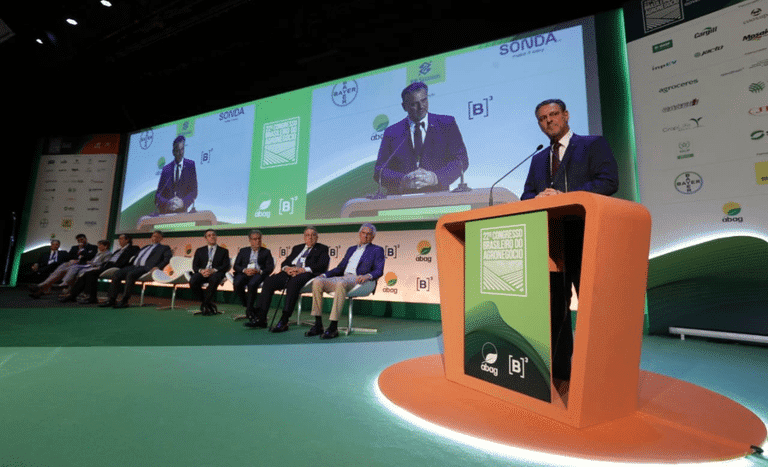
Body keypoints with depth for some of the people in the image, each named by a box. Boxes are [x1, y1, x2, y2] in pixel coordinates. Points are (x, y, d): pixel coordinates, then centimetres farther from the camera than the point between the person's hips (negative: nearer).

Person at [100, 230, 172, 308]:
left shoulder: (164, 248, 12)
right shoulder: (145, 247, 33)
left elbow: (168, 258, -5)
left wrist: (158, 267, -20)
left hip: (146, 268, -7)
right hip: (133, 266, 7)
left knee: (130, 274, -33)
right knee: (116, 275, -15)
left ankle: (124, 301, -30)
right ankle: (111, 300, -14)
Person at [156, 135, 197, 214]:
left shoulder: (191, 165, 7)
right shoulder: (166, 169, 13)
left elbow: (194, 190, 1)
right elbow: (158, 194, 9)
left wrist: (183, 202, -17)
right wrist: (167, 203, -13)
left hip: (184, 210, -2)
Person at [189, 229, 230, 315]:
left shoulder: (223, 251, 17)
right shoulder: (199, 251, 24)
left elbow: (226, 266, 4)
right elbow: (194, 266, 12)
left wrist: (213, 270, -16)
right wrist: (201, 270, -13)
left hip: (215, 273, -2)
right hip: (202, 273, 3)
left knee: (214, 279, -39)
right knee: (192, 281, -32)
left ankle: (204, 305, -23)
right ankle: (209, 303, -14)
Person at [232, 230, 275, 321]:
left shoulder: (266, 252, 19)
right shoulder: (243, 251, 24)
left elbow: (270, 267, 6)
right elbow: (235, 266, 12)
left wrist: (259, 271, -15)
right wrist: (245, 270, -10)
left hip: (259, 273, -2)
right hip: (244, 273, 2)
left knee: (252, 284, -36)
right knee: (237, 284, -31)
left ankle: (249, 310, -21)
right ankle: (246, 305, -9)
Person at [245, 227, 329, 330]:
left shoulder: (322, 249, 14)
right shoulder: (297, 248, 30)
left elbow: (322, 265, -4)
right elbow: (285, 262, 23)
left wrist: (302, 269, -15)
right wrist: (286, 268, -3)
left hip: (307, 274, -5)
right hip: (290, 272, 6)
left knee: (293, 282, -37)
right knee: (268, 281, -18)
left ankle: (284, 321, -38)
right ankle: (260, 318, -17)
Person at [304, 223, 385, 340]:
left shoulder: (377, 250, 13)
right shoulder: (351, 249, 30)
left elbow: (379, 271, 0)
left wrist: (368, 276, -22)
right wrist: (325, 274, 9)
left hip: (357, 280, -6)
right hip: (342, 277, 6)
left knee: (341, 284, -39)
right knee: (317, 282, -19)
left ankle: (333, 328, -34)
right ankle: (318, 325, -16)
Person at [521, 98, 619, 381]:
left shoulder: (593, 144, 7)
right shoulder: (538, 159, 22)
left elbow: (608, 181, -8)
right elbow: (526, 196, 14)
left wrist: (564, 196, -17)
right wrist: (540, 198, -9)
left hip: (585, 235, -5)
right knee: (555, 304, 9)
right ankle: (559, 369, 21)